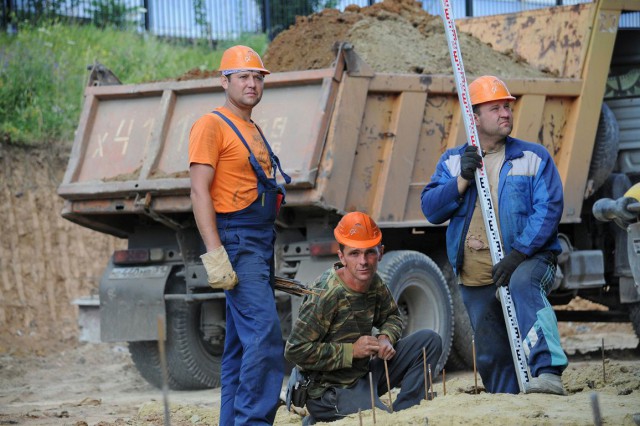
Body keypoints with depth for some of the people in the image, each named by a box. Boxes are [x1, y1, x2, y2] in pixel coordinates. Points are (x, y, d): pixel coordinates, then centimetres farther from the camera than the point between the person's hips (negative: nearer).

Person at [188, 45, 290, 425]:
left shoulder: (254, 131, 19)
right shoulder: (212, 126, -8)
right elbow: (200, 192, -15)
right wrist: (215, 254, -22)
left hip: (262, 242, 9)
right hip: (236, 241, -9)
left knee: (241, 342, 9)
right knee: (265, 333, -18)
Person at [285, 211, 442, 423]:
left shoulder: (374, 283, -1)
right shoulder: (326, 295, -23)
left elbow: (392, 316, 20)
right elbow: (295, 350, -23)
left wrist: (385, 338, -5)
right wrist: (351, 351, -20)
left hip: (363, 375, 8)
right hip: (332, 389, -8)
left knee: (429, 340, 2)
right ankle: (320, 421, -3)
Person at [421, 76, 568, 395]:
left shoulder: (534, 157, 3)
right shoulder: (452, 162, 12)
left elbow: (548, 209, -8)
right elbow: (431, 210, 1)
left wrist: (517, 254, -20)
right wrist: (463, 180, -14)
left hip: (528, 259, -4)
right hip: (475, 278, 4)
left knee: (523, 285, -38)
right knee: (491, 357, 7)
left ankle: (548, 372, -50)